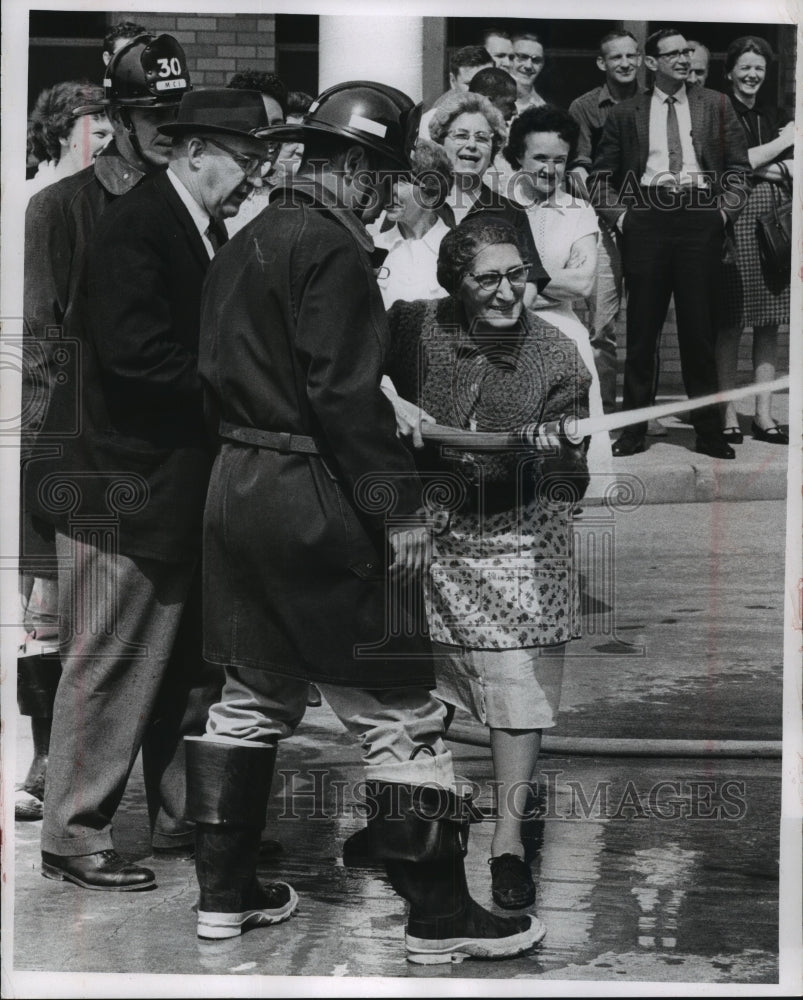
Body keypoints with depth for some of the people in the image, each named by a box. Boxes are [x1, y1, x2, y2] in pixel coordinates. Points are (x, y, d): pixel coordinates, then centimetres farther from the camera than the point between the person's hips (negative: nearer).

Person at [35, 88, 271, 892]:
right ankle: (73, 839, 11)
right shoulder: (132, 228, -15)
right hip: (128, 489, -9)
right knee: (108, 669, 0)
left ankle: (187, 817, 30)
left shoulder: (204, 232, 13)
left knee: (191, 665, 17)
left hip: (186, 486, 9)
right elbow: (137, 352, -26)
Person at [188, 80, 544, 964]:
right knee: (397, 714, -2)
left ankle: (224, 892, 23)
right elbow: (346, 393, -20)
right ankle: (439, 917, 4)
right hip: (314, 497, -9)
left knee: (253, 698, 18)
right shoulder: (333, 249, -14)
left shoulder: (242, 245, 14)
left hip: (236, 486, 9)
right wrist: (400, 505, -18)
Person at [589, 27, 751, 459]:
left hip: (700, 218, 0)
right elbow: (600, 174, 12)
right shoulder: (626, 113, 10)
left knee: (699, 327, 2)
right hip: (646, 217, 0)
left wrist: (725, 210, -2)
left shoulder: (715, 106, 12)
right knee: (642, 328, 1)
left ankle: (708, 431, 8)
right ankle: (634, 427, 7)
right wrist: (619, 214, -1)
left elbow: (739, 165, 11)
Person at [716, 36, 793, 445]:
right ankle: (727, 414, 1)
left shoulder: (775, 116, 17)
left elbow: (793, 168, 8)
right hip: (733, 221, -5)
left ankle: (764, 414, 9)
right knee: (729, 322, -5)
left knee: (769, 322, 5)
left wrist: (761, 167, -8)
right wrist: (781, 143, -3)